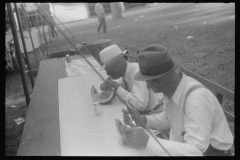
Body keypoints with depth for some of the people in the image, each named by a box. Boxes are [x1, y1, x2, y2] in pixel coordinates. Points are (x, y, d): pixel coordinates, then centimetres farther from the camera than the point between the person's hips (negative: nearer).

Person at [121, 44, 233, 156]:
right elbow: (167, 119, 9)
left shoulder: (197, 97, -30)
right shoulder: (172, 89, -9)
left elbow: (195, 151, -34)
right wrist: (143, 120, -8)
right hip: (184, 148, 6)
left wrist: (147, 142, -39)